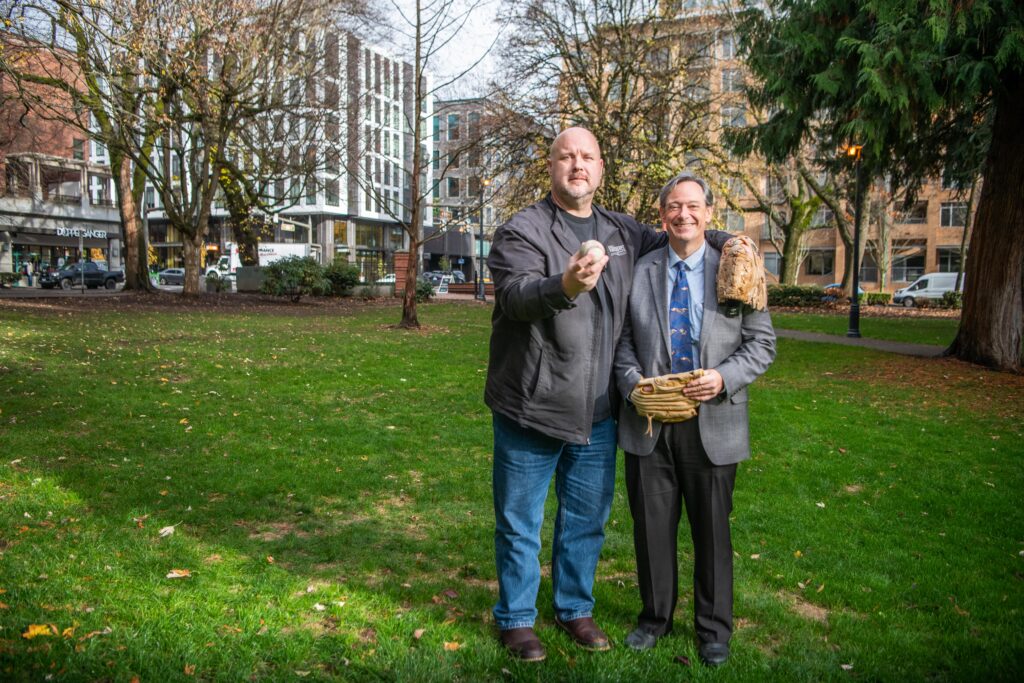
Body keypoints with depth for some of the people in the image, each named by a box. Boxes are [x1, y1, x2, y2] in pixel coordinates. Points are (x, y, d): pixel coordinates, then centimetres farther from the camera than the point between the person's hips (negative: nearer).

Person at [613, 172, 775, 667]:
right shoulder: (638, 271, 5)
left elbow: (761, 343, 1)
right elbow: (623, 341, 7)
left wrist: (724, 378, -15)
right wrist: (634, 384, -10)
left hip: (712, 423, -1)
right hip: (649, 422, 1)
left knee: (711, 528, 11)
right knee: (652, 526, 12)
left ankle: (713, 629, 30)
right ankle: (655, 617, 33)